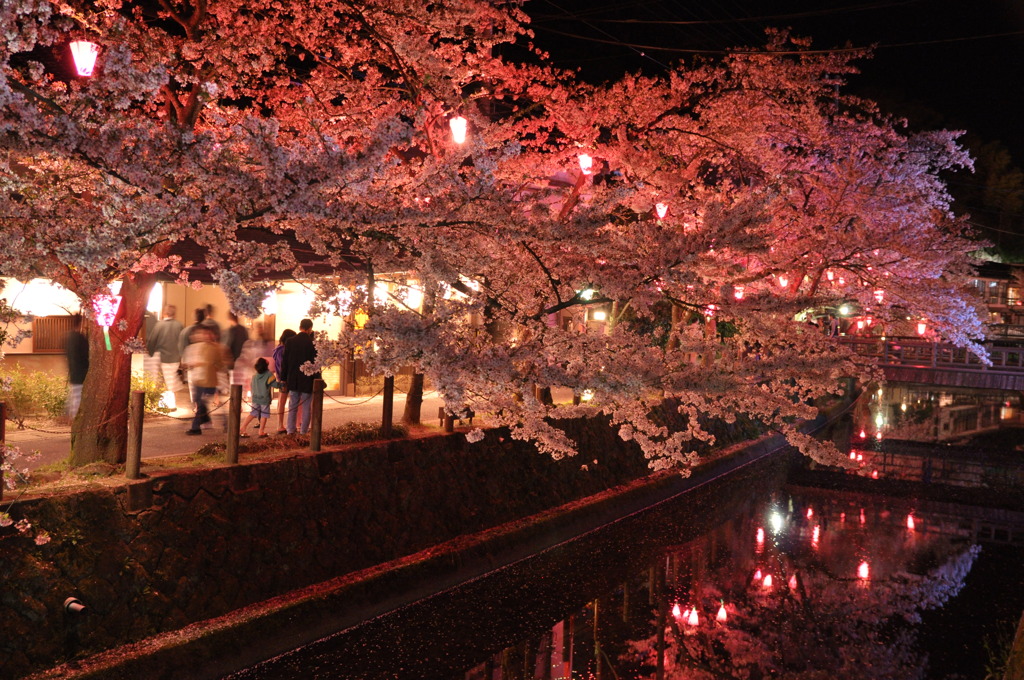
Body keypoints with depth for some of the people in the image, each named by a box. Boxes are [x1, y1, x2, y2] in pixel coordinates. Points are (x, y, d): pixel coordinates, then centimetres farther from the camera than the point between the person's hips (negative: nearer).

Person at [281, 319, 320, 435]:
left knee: (292, 407, 12)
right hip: (307, 381, -4)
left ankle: (290, 431, 10)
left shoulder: (290, 342, 1)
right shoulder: (312, 343, -11)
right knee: (306, 408, 5)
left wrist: (284, 379, 11)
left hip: (293, 381, 4)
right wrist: (317, 379, -2)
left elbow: (284, 362, 4)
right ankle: (303, 432, 4)